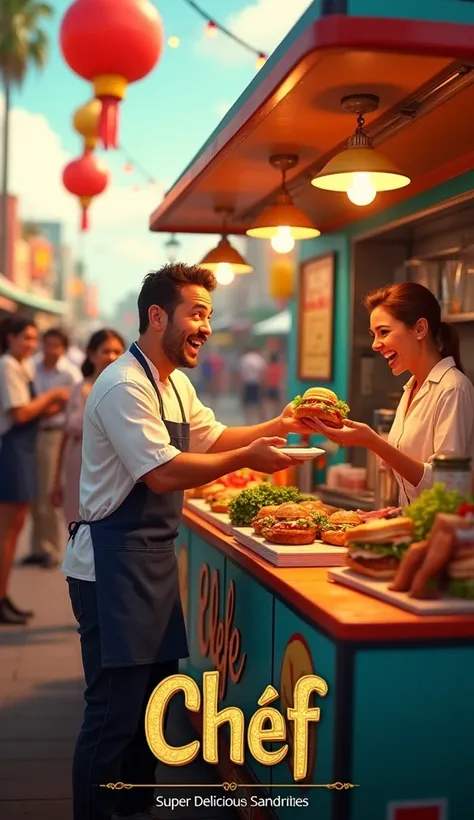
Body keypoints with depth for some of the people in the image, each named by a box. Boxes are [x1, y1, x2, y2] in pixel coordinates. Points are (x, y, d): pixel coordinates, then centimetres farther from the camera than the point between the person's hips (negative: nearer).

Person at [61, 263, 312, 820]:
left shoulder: (175, 384, 13)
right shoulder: (125, 386, -18)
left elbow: (212, 438, 22)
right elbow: (163, 474, -25)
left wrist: (276, 426, 8)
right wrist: (247, 458, -21)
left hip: (154, 559, 10)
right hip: (114, 563, -10)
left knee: (152, 700, 17)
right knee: (114, 714, -4)